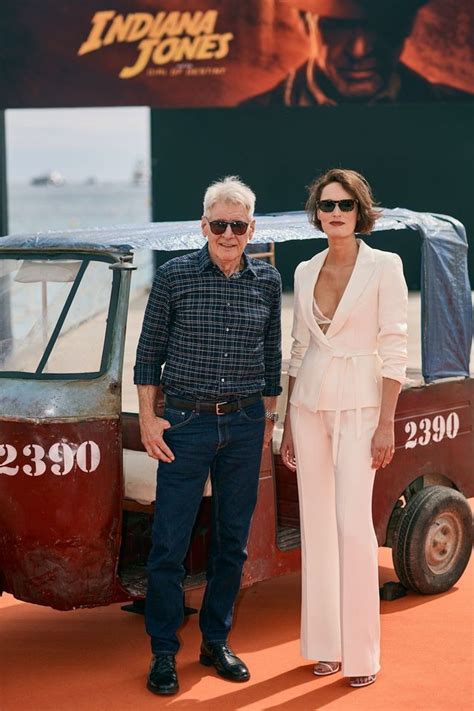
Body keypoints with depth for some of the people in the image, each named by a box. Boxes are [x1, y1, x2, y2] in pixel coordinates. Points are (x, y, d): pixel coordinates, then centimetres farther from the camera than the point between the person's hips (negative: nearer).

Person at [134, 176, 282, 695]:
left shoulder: (267, 282, 4)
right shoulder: (173, 277, -4)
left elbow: (272, 355, 13)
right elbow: (149, 351, 2)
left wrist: (268, 417, 12)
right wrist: (147, 417, -2)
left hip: (245, 425, 3)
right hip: (186, 422, -3)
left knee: (233, 540, 10)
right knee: (169, 542, -1)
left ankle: (216, 642, 24)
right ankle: (163, 653, 10)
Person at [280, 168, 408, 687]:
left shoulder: (384, 267, -4)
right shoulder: (305, 272, 10)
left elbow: (394, 350, -8)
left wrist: (386, 424, -13)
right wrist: (288, 423, 13)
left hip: (358, 403, -5)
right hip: (310, 403, 5)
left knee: (353, 524, -10)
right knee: (317, 524, 6)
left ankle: (361, 652, 0)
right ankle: (326, 644, 14)